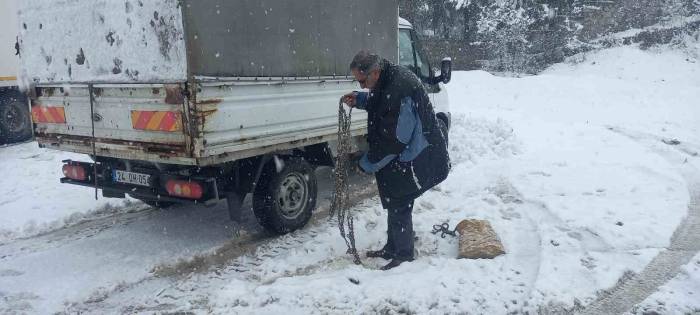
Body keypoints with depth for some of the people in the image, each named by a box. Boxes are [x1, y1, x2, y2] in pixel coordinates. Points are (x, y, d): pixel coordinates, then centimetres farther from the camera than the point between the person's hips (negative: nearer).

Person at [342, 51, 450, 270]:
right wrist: (359, 99, 2)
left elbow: (394, 140, -28)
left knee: (399, 207, 1)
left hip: (414, 160, -10)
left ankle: (404, 255, 19)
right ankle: (392, 249, 36)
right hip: (400, 156, 10)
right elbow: (378, 102, 23)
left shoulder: (400, 90, -31)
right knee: (394, 203, 20)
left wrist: (367, 163, -16)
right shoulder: (388, 79, 0)